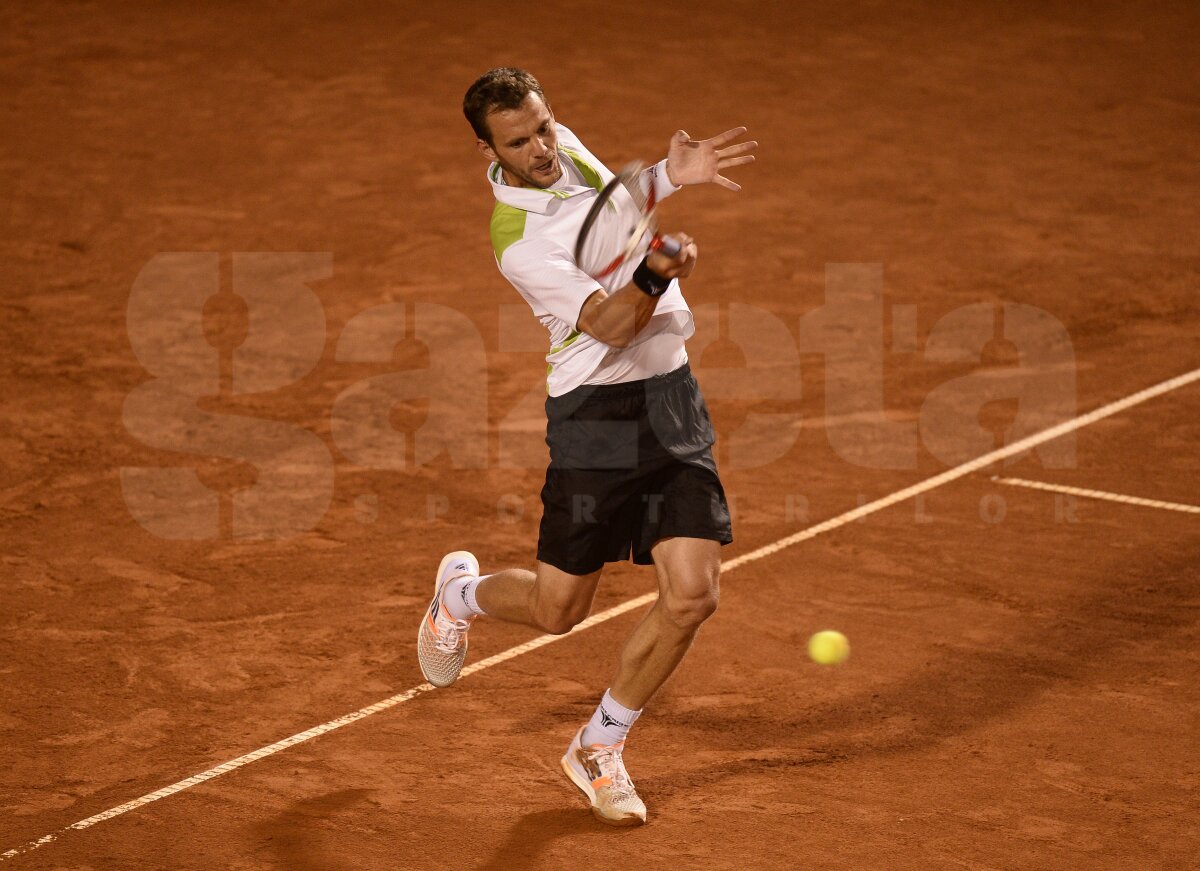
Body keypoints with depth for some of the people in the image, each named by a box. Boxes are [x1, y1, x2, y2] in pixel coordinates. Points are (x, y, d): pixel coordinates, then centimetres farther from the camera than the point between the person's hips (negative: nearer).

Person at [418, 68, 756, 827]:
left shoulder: (567, 147, 3)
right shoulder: (520, 245, -20)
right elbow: (609, 325, -28)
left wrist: (669, 175, 9)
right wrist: (655, 275, -47)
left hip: (672, 397, 6)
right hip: (598, 414, -6)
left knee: (691, 595, -6)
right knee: (557, 611, 6)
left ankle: (600, 748, 15)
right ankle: (462, 590, 43)